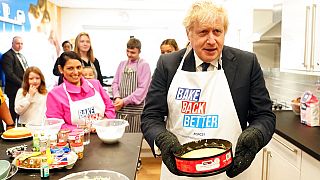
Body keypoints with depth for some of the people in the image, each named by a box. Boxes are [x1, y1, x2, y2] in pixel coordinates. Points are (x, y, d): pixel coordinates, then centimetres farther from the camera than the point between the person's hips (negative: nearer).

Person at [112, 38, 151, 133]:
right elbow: (115, 83, 14)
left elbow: (142, 89, -9)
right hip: (120, 109, 4)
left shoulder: (144, 65, -3)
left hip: (136, 109, -4)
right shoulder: (122, 64, 13)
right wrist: (117, 97, -5)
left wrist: (124, 101, -12)